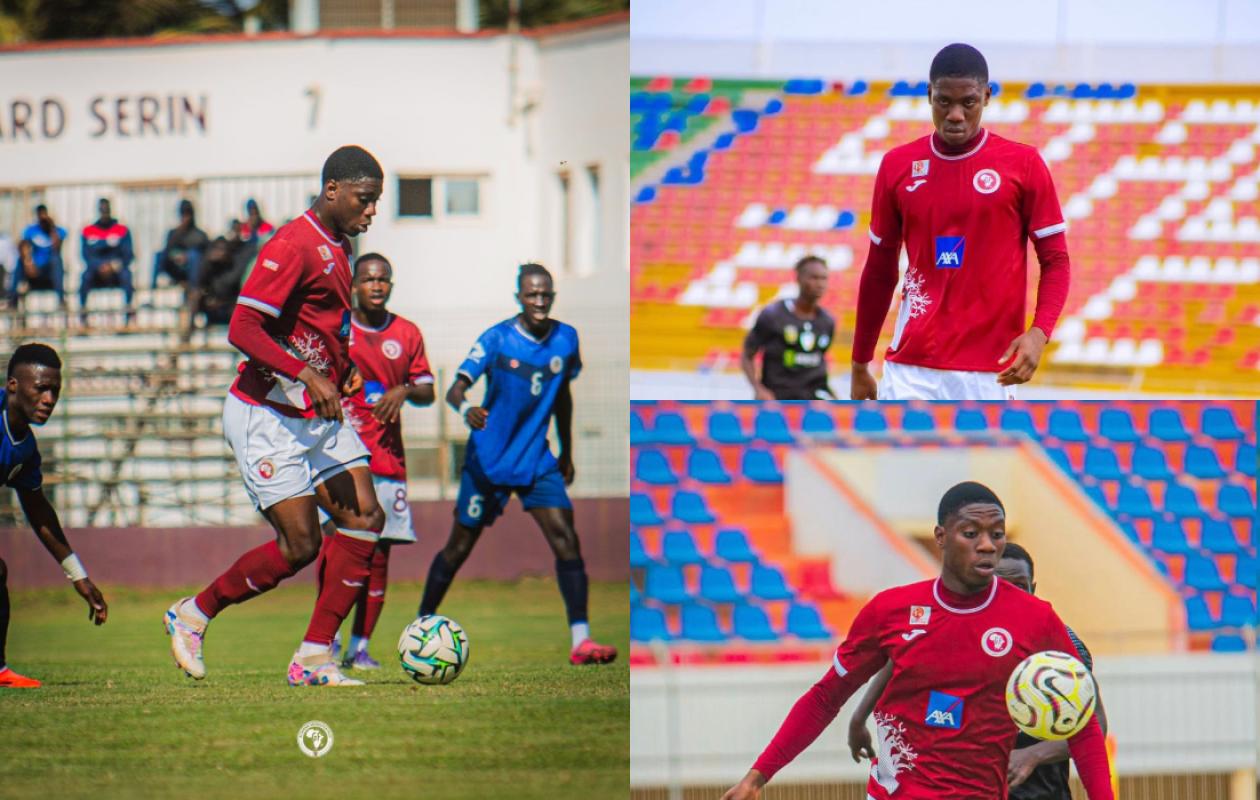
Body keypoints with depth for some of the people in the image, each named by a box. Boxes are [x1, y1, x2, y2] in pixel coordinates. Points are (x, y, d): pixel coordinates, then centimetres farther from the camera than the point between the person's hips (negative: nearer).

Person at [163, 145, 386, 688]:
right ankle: (193, 615, 12)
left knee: (365, 519, -5)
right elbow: (242, 328, -24)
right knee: (299, 545, -10)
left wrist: (345, 368, 11)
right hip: (267, 417, -9)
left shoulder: (338, 248, 13)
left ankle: (314, 658, -1)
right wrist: (308, 375, -30)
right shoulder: (293, 245, -17)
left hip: (318, 416, 9)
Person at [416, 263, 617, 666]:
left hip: (537, 460, 3)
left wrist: (566, 453, 20)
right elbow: (456, 388, -22)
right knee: (459, 546, 6)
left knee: (565, 538, -13)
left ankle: (581, 640, -16)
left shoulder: (565, 339, 0)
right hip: (488, 460, -3)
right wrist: (466, 408, -46)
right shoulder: (497, 339, -13)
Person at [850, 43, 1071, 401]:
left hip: (988, 374, -2)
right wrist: (860, 365, 17)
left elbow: (1056, 261, 2)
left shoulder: (1023, 164, 0)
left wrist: (1038, 333, -16)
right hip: (910, 369, 2)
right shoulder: (897, 165, 7)